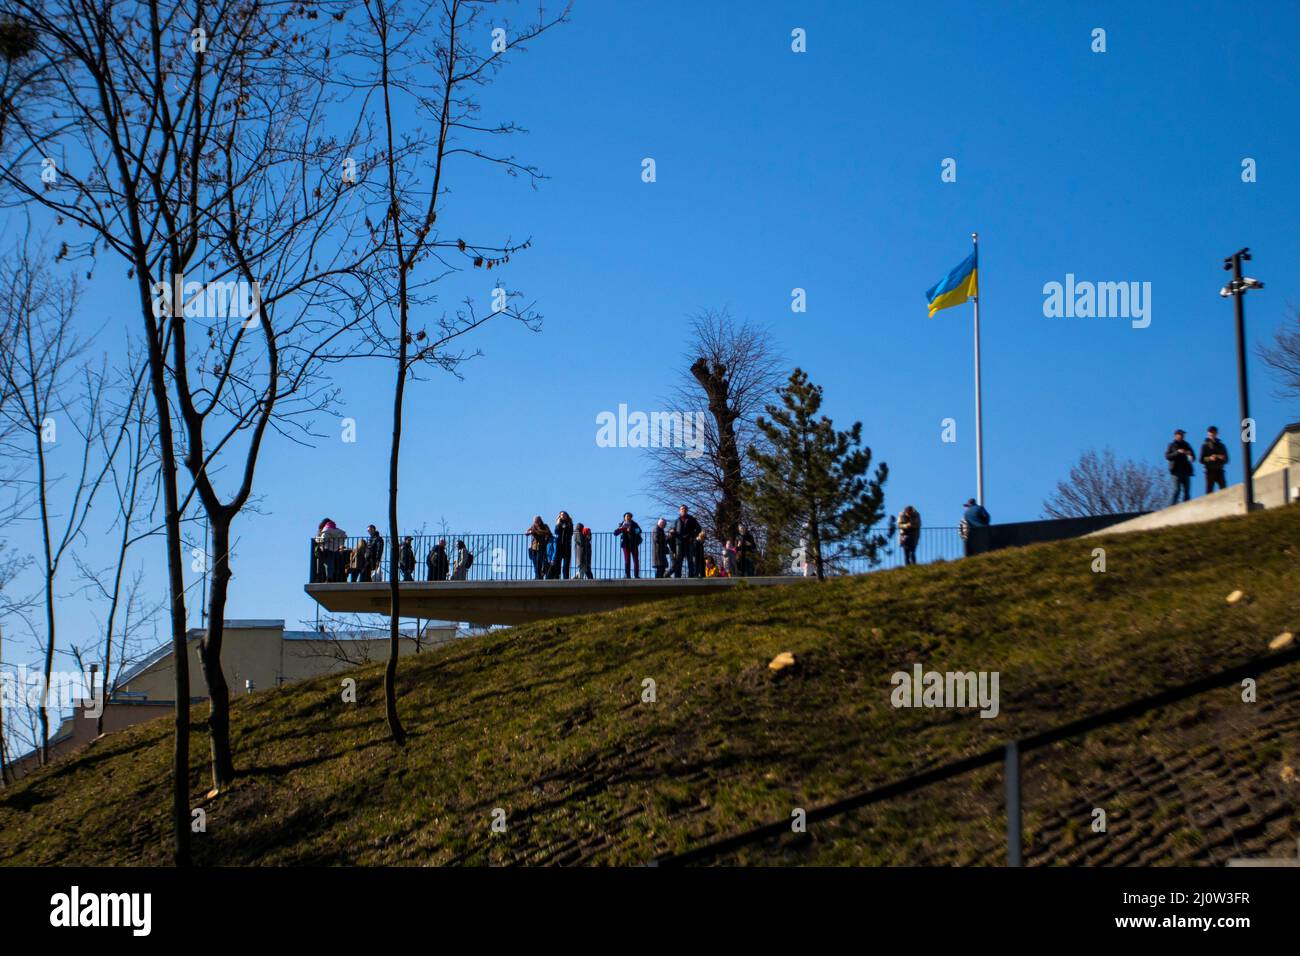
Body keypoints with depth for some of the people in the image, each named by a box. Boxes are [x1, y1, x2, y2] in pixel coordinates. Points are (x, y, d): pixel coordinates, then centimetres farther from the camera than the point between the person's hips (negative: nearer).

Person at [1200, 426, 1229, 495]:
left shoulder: (1221, 446, 16)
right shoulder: (1205, 446, 7)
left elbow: (1226, 460, 15)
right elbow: (1202, 460, 0)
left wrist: (1222, 458, -8)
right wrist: (1209, 458, -18)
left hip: (1219, 471, 3)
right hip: (1210, 471, -3)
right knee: (1209, 490, -8)